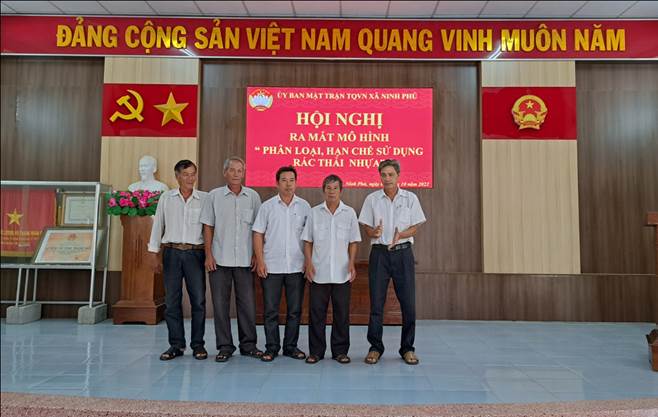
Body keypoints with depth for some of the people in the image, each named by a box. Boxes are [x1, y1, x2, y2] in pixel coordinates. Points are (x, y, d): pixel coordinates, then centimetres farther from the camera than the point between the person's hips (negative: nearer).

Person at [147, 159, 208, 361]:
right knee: (171, 301, 4)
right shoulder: (166, 198, 8)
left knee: (198, 300, 0)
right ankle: (176, 345, 15)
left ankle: (198, 344, 12)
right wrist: (154, 253, 6)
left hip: (195, 253, -1)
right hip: (172, 252, 2)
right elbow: (158, 225, 10)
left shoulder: (205, 198, 3)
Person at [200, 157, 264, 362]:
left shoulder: (253, 196, 4)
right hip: (220, 260, 0)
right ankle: (225, 346, 17)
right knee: (220, 304, 5)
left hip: (245, 260, 1)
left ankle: (248, 344, 18)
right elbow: (208, 226, 3)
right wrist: (208, 255, -3)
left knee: (247, 303, 5)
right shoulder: (214, 196, 2)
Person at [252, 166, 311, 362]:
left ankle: (291, 346, 20)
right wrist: (260, 261, -5)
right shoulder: (267, 206, 3)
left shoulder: (304, 206, 5)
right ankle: (271, 347, 16)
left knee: (295, 310, 8)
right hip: (271, 266, -1)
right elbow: (258, 234, 2)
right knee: (271, 310, 4)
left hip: (297, 267, 1)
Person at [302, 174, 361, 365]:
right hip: (319, 272, 0)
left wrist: (351, 263, -5)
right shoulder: (314, 212, 5)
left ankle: (340, 351, 18)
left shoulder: (349, 213, 5)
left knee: (342, 313, 6)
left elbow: (353, 241, 6)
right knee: (317, 313, 5)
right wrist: (309, 263, -4)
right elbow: (308, 241, 6)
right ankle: (316, 351, 16)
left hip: (342, 273, 0)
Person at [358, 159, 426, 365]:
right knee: (376, 303, 2)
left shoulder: (410, 198, 4)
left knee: (408, 303, 1)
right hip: (379, 253, 0)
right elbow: (367, 228, 5)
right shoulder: (372, 199, 4)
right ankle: (375, 347, 15)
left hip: (403, 253, 0)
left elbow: (415, 227, 4)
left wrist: (400, 235, -16)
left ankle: (407, 348, 16)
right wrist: (374, 232, -18)